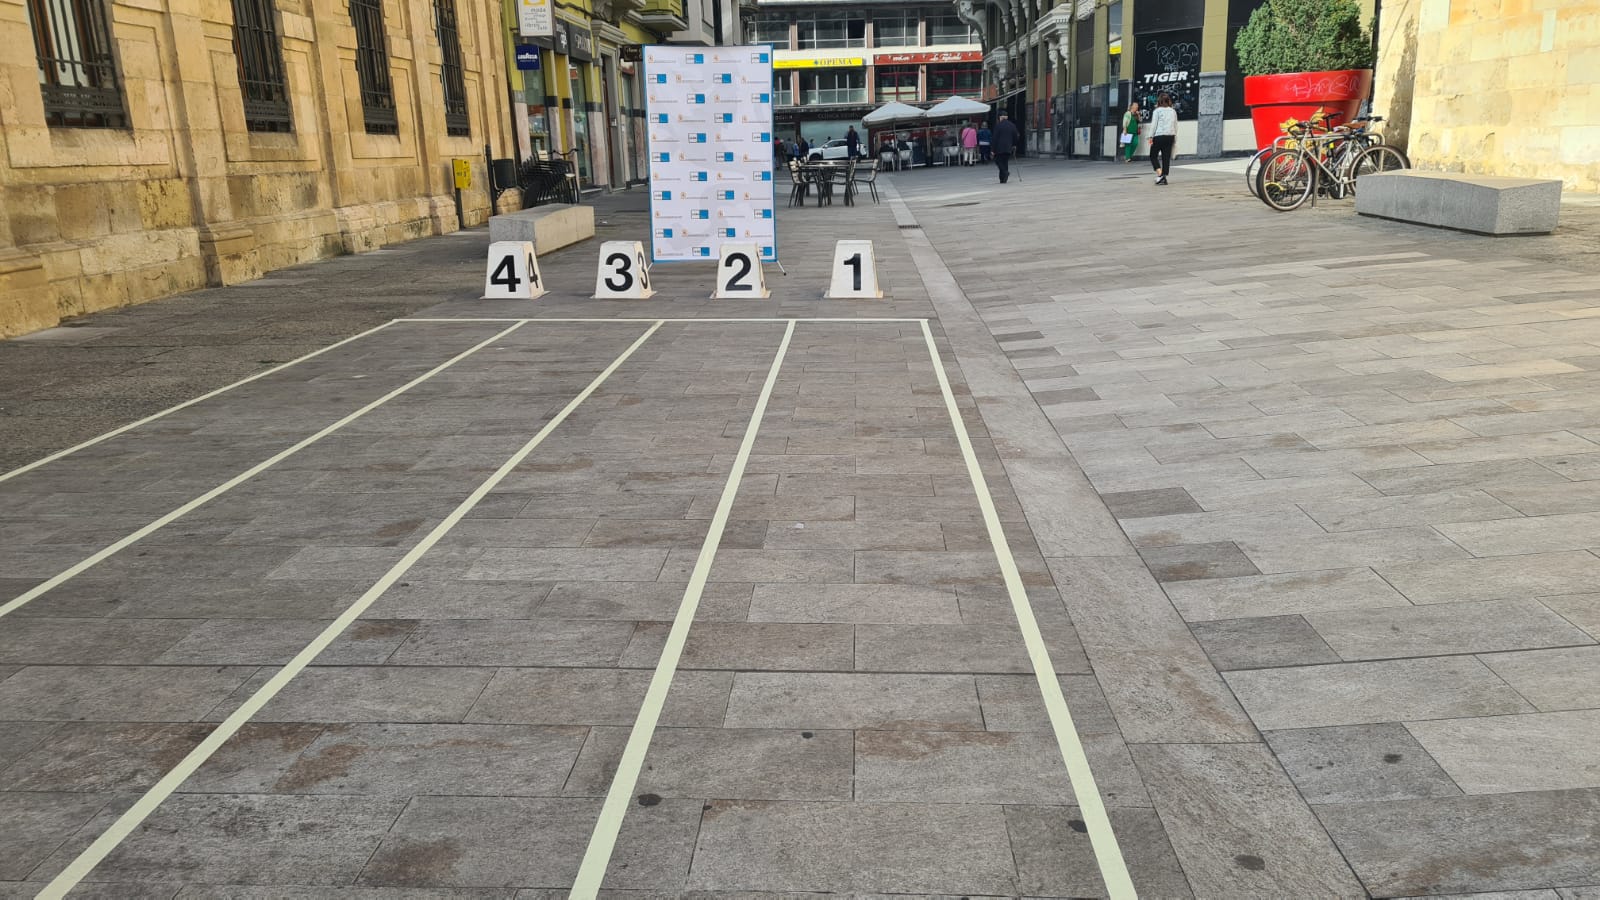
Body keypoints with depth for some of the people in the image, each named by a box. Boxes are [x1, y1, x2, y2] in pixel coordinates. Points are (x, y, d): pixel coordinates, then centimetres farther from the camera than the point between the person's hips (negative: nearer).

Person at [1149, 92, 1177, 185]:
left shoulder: (1157, 111, -2)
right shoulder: (1173, 111, 12)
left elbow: (1154, 124, -7)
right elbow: (1176, 126, 14)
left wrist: (1151, 137, -6)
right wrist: (1175, 138, 19)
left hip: (1159, 136, -5)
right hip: (1170, 136, 5)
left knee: (1153, 156, 4)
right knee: (1166, 157, 5)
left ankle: (1159, 174, -14)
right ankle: (1164, 178, 3)